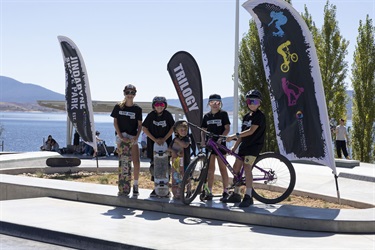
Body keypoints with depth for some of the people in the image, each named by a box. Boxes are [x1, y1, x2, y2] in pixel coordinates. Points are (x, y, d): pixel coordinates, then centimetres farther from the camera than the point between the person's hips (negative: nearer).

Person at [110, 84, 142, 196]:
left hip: (133, 137, 0)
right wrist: (121, 137, -9)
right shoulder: (118, 107, 1)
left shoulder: (137, 109, 1)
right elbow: (115, 122, 1)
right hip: (121, 136, 0)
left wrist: (136, 136, -14)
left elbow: (140, 125, 2)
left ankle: (135, 185, 5)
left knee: (136, 162, -8)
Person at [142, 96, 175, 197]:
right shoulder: (151, 115, -5)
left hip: (166, 142, 0)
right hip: (153, 143, 0)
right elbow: (145, 129, -3)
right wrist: (155, 139, -10)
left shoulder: (167, 115, -5)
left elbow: (172, 128, -1)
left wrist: (164, 139, -10)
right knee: (154, 165, 0)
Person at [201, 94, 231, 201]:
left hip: (220, 143, -4)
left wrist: (220, 138, -21)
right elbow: (203, 130, 13)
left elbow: (227, 128, -7)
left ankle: (225, 192, 4)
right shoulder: (207, 116, 11)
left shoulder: (223, 114, -1)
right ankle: (209, 192, 9)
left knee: (222, 168, -1)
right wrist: (203, 140, -4)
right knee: (210, 168, 5)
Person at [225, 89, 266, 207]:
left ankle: (248, 197, -17)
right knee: (236, 167, 8)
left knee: (247, 167, -20)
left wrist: (234, 136, -25)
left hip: (254, 145, -9)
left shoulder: (259, 116, -11)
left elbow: (251, 131, -21)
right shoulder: (246, 116, 15)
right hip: (244, 145, 9)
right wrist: (235, 147, 10)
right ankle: (236, 194, 19)